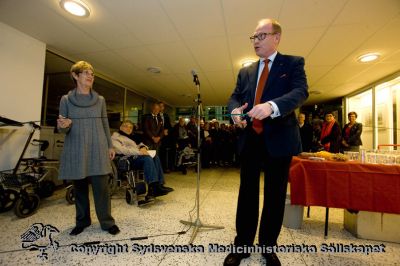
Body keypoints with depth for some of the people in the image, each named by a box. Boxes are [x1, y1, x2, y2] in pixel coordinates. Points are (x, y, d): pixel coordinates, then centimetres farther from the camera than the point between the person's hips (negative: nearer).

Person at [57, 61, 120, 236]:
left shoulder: (100, 100, 8)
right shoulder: (66, 99, 5)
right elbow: (62, 129, 5)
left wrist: (110, 146, 5)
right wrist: (63, 126, -19)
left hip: (98, 150, 0)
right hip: (76, 151, 0)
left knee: (101, 187, -1)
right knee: (79, 188, 10)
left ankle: (107, 222, 12)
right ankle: (82, 222, 27)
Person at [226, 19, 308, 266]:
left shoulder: (293, 63, 4)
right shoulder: (246, 72, 16)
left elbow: (301, 92, -12)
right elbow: (235, 97, 9)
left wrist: (271, 106, -31)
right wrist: (235, 110, -15)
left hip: (279, 139, -2)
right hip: (250, 139, 3)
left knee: (275, 195, 9)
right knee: (247, 193, 9)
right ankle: (242, 245, 25)